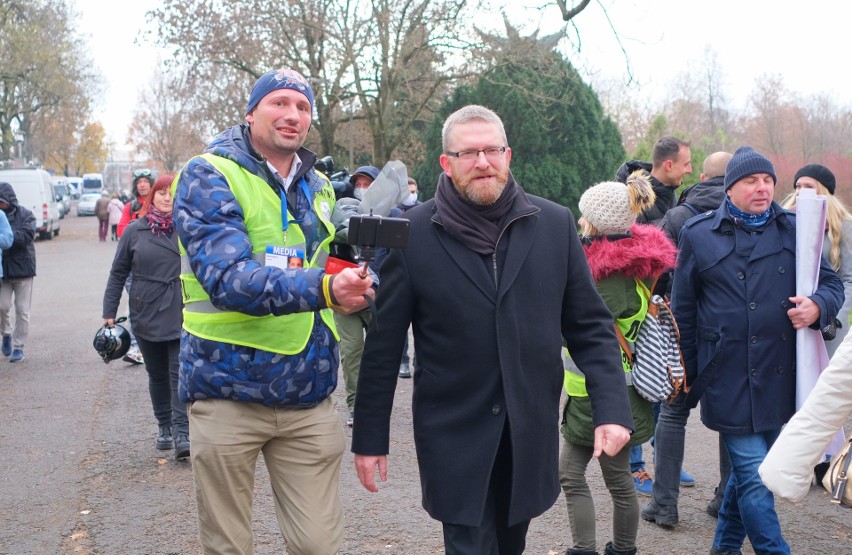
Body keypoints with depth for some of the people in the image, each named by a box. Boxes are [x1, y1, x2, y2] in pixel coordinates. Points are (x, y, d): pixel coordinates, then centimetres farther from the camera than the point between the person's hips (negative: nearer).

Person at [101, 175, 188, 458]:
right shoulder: (135, 230, 2)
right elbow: (118, 273, 6)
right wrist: (109, 312, 3)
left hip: (181, 315, -2)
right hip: (146, 315, 2)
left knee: (180, 374, -7)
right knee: (157, 375, 13)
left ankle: (182, 433, -8)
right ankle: (164, 426, 27)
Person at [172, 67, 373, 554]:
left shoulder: (320, 189, 12)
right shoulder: (210, 177, -7)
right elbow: (228, 277, -23)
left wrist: (351, 289, 8)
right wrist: (322, 289, -35)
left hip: (309, 397, 4)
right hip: (229, 391, -4)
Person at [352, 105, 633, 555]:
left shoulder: (555, 224, 0)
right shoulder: (414, 233, -6)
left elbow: (589, 326, 3)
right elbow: (383, 344, -2)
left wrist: (611, 408, -8)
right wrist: (369, 437, -1)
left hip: (532, 433, 3)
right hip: (453, 436, -3)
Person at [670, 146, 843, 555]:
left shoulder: (795, 229, 8)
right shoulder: (698, 234, 2)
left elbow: (832, 283, 13)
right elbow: (683, 311, 6)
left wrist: (818, 305, -12)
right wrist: (686, 374, 7)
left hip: (781, 377, 3)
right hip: (728, 379, -3)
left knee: (748, 466, 15)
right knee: (753, 475, -5)